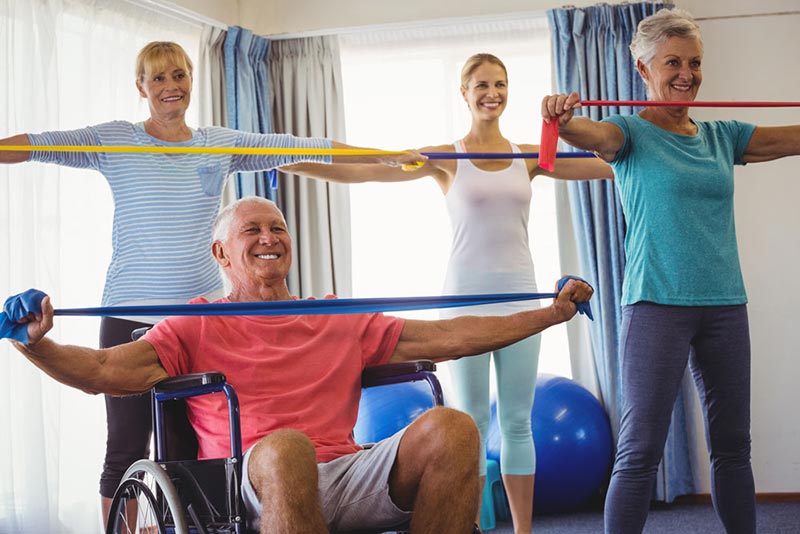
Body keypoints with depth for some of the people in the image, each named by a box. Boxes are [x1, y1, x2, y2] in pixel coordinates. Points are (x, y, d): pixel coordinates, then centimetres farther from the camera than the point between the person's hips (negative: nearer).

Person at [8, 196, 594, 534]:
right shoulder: (197, 328, 16)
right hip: (256, 486, -3)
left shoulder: (340, 323, 25)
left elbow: (451, 337, 21)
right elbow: (102, 370, 1)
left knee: (451, 427, -24)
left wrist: (552, 312, 17)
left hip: (347, 477, 4)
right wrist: (36, 345, -20)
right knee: (284, 448, -40)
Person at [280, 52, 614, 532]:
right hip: (467, 295, -2)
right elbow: (364, 169, -8)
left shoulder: (530, 156, 8)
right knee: (472, 421, 3)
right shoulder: (447, 158, 0)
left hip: (519, 294, 2)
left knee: (518, 421, 7)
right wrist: (289, 163, -16)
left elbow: (607, 166, 11)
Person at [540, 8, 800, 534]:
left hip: (724, 303, 5)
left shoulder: (721, 136, 13)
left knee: (733, 445, 11)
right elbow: (593, 136, -22)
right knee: (641, 450, -6)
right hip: (658, 303, -5)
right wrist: (564, 119, -45)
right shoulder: (632, 132, -1)